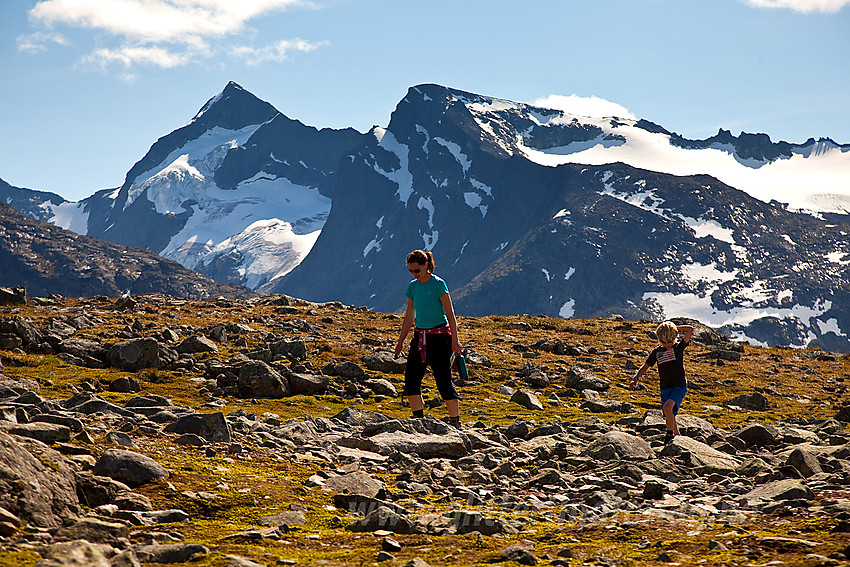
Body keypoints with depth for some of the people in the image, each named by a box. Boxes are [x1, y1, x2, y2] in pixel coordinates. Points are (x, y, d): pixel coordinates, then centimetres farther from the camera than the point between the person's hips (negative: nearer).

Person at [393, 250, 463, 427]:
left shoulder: (438, 284, -10)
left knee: (443, 380, -5)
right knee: (411, 379, 0)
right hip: (419, 337, 6)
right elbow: (409, 316, 16)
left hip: (439, 336, -6)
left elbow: (450, 314, -11)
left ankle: (455, 421, 3)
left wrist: (454, 340, -16)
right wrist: (400, 342, 16)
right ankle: (418, 418, 9)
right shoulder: (413, 287, 8)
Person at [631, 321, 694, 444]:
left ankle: (670, 434, -11)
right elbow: (645, 367, 13)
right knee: (670, 417, 1)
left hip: (679, 387, -5)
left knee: (667, 407, -26)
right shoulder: (657, 352, 7)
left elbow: (690, 330, -15)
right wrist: (635, 379, -1)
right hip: (665, 389, 5)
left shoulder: (678, 347, -4)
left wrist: (674, 328, -8)